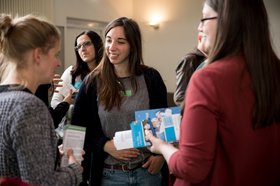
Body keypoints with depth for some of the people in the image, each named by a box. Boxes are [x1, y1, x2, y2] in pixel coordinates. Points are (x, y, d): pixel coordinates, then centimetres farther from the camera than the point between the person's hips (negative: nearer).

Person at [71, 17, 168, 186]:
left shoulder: (151, 78, -2)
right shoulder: (92, 82, -4)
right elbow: (78, 127, 0)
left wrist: (161, 155, -4)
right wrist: (105, 145, -13)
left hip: (148, 170, 1)